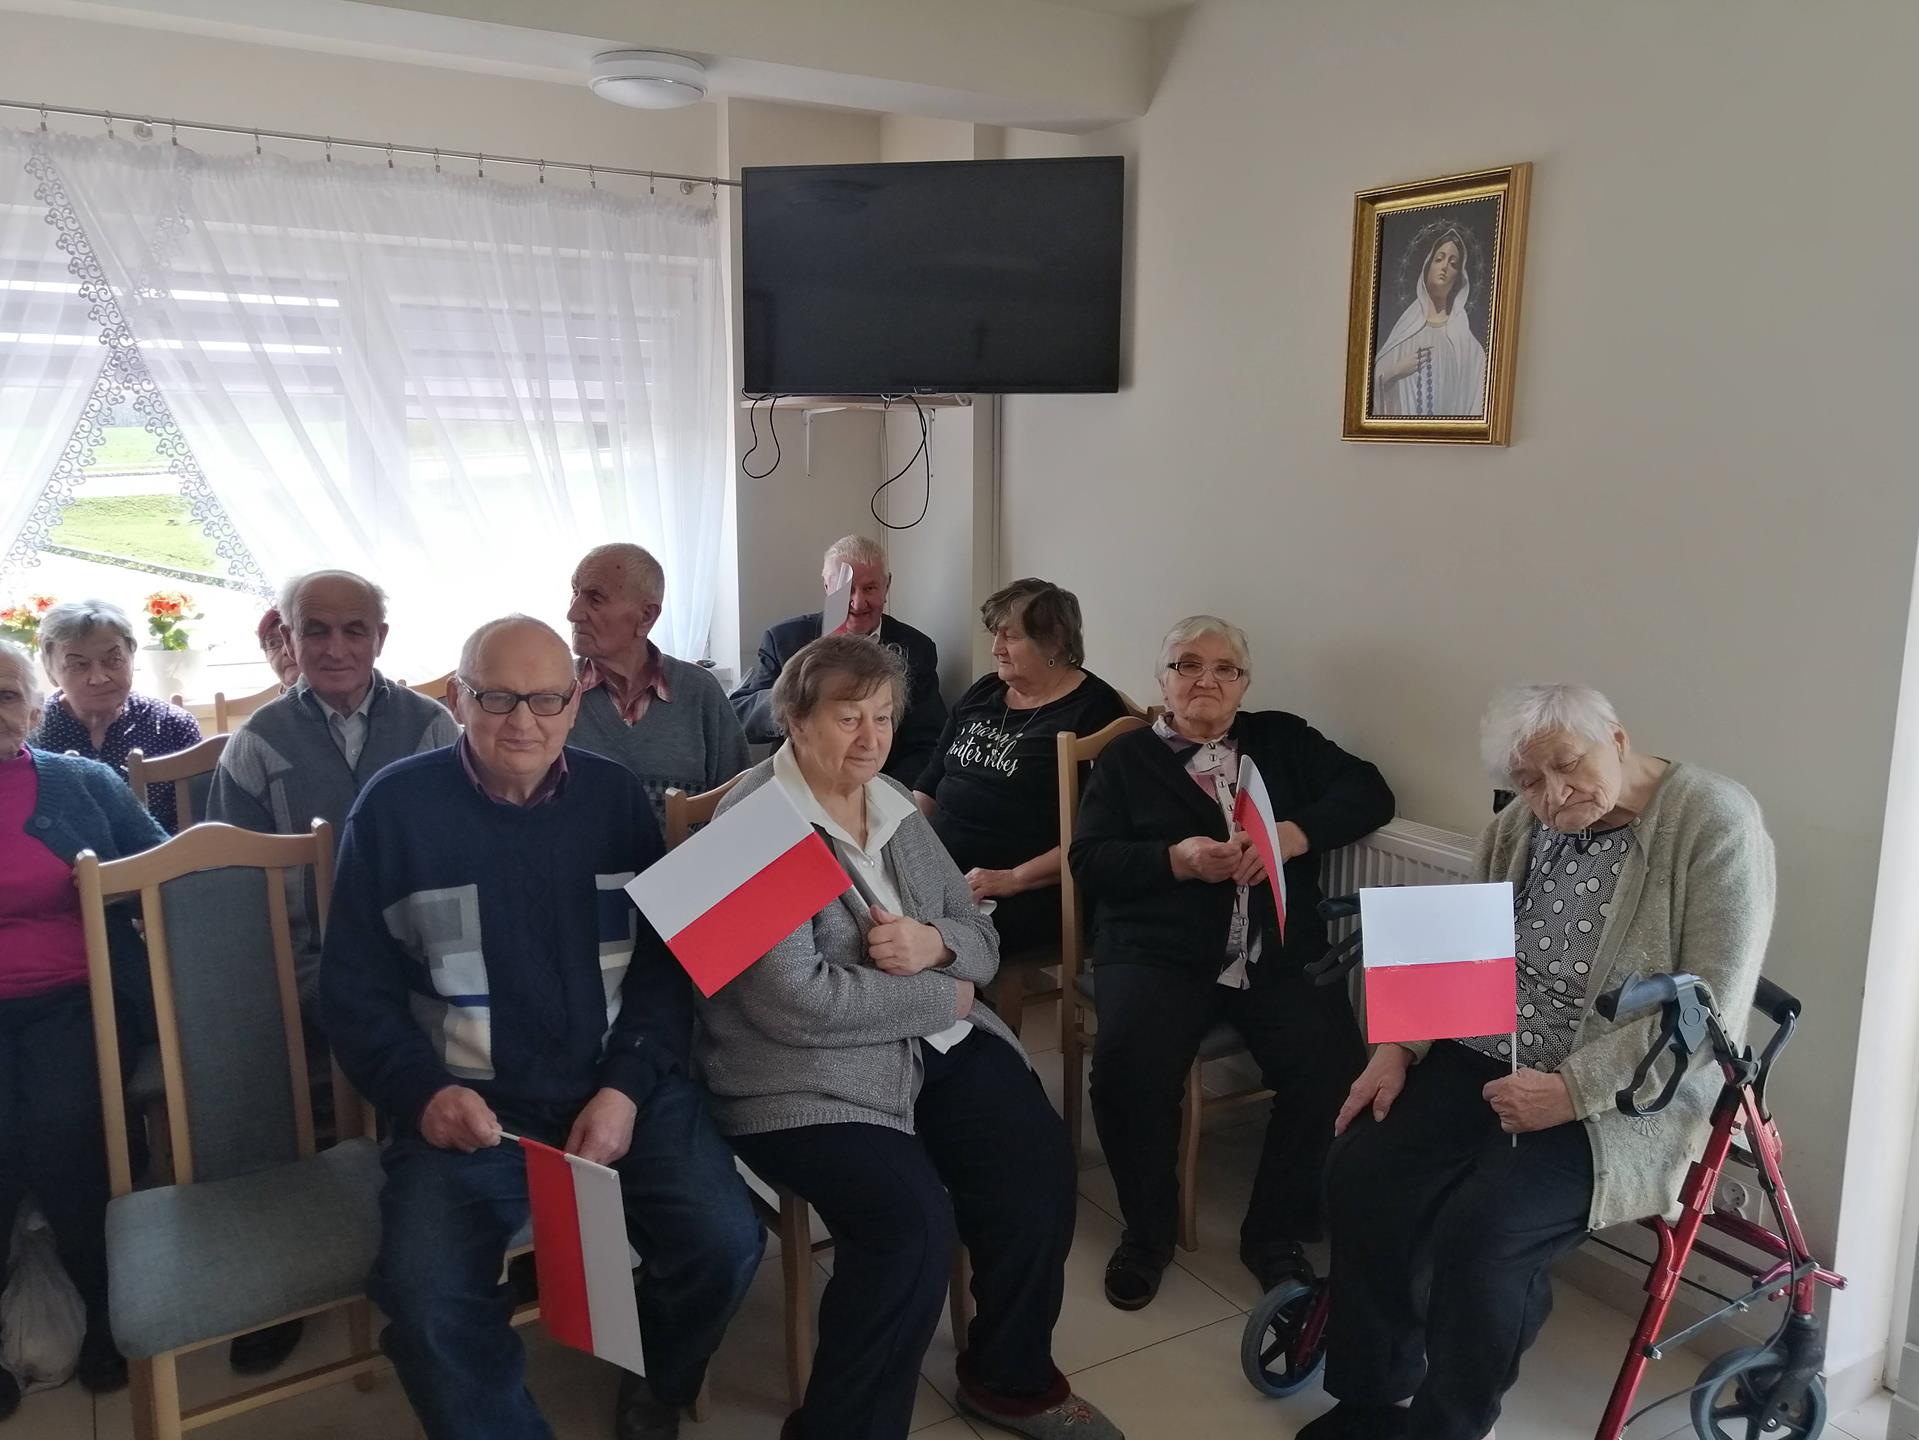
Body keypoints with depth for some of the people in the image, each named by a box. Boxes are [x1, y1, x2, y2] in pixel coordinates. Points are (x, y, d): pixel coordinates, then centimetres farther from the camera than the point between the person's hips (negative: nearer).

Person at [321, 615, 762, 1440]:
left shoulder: (615, 796, 5)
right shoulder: (395, 807, -1)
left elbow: (668, 962, 4)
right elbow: (353, 987, 3)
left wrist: (627, 1086, -10)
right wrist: (423, 1091, -13)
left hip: (623, 1086, 2)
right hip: (472, 1103, -1)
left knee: (725, 1242, -17)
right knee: (424, 1293, -27)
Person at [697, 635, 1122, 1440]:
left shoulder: (894, 805, 10)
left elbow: (979, 941, 12)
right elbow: (797, 1002, -23)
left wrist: (934, 945, -13)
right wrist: (941, 997, -12)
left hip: (935, 1045, 7)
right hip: (805, 1076, -7)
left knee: (1039, 1162, -11)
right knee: (912, 1221, -26)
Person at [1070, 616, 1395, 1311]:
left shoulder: (1283, 741, 19)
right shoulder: (1127, 758, 14)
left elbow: (1369, 793, 8)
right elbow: (1089, 862, 4)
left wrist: (1295, 835, -9)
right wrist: (1177, 859, -12)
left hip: (1279, 955, 2)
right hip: (1157, 951, -1)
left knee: (1332, 1065, -24)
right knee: (1127, 1066, -28)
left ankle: (1274, 1232, 0)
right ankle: (1147, 1230, 0)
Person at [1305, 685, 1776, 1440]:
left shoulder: (1713, 823, -15)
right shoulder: (1520, 827, 5)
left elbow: (1709, 1015, -19)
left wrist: (1571, 1091, -24)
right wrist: (1397, 1046, -3)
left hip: (1627, 1094, -6)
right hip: (1489, 1057, 6)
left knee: (1480, 1230, -26)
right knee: (1360, 1171, -13)